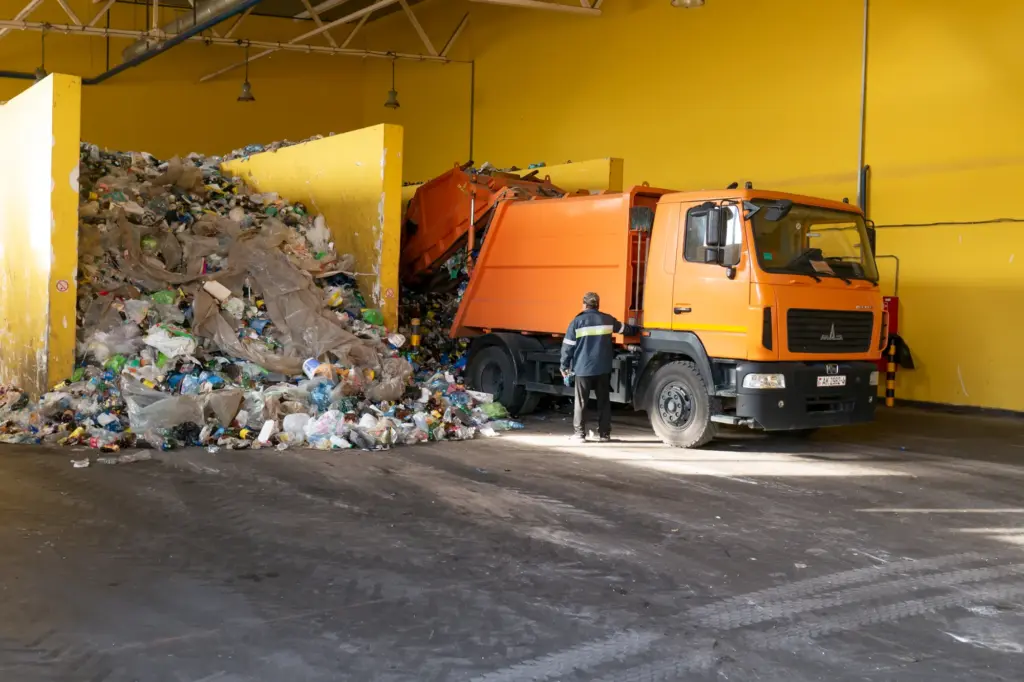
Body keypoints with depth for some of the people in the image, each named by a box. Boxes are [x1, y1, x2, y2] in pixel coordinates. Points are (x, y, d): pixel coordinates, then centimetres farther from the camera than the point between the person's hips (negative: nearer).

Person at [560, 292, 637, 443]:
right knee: (603, 401, 11)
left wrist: (565, 366, 5)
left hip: (583, 368, -3)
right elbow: (624, 329, 25)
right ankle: (604, 434, 12)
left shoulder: (577, 321, -4)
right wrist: (635, 330, 46)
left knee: (581, 402, 4)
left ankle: (579, 434, 2)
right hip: (603, 368, 3)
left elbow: (568, 346, -5)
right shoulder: (608, 319, 6)